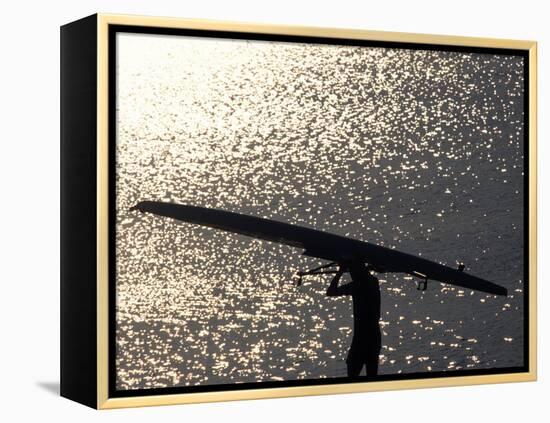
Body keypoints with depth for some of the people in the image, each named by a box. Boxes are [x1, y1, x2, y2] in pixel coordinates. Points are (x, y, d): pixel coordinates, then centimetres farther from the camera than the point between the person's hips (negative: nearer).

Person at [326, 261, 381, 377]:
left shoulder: (356, 285, -14)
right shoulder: (374, 282, 8)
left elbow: (330, 292, -14)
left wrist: (340, 272, -6)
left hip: (361, 338, -8)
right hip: (375, 337, 8)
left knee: (352, 372, -5)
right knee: (372, 373, 14)